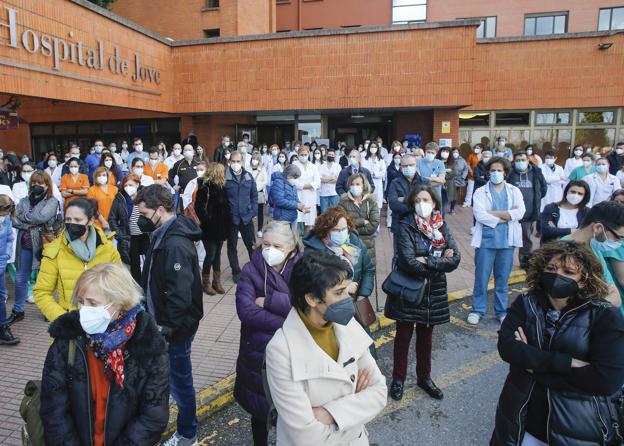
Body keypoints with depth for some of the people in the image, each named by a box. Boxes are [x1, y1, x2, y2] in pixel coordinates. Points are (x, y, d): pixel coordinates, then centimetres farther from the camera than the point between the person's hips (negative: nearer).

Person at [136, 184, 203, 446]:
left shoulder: (176, 244, -26)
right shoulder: (161, 235, 6)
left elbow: (180, 293, -28)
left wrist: (167, 327, -21)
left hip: (176, 327, -9)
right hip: (162, 320, 9)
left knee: (179, 379, 7)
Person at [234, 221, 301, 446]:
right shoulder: (251, 270, -9)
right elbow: (246, 311, -21)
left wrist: (269, 301, -22)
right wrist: (287, 324, -23)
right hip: (258, 353, 1)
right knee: (260, 409, 20)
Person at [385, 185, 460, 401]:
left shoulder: (441, 228, 0)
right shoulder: (406, 227, -13)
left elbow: (455, 259, -11)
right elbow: (409, 262, -24)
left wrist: (427, 261, -20)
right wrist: (440, 263, -15)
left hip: (433, 292, 4)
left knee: (425, 336, 18)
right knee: (404, 335, 10)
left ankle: (424, 377, 36)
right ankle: (398, 378, 28)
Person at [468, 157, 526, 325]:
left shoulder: (514, 191, 8)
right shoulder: (480, 192, 2)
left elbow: (520, 213, -8)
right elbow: (479, 215, -13)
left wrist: (493, 213, -12)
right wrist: (505, 217, -12)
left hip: (507, 240, 2)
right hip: (486, 240, -2)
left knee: (502, 278, 11)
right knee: (481, 277, 4)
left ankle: (502, 311, 25)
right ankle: (477, 310, 18)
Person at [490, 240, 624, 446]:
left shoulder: (605, 316, -11)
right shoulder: (525, 303, -4)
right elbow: (506, 346, -16)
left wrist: (535, 363, -18)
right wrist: (565, 362, -24)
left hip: (580, 428, -2)